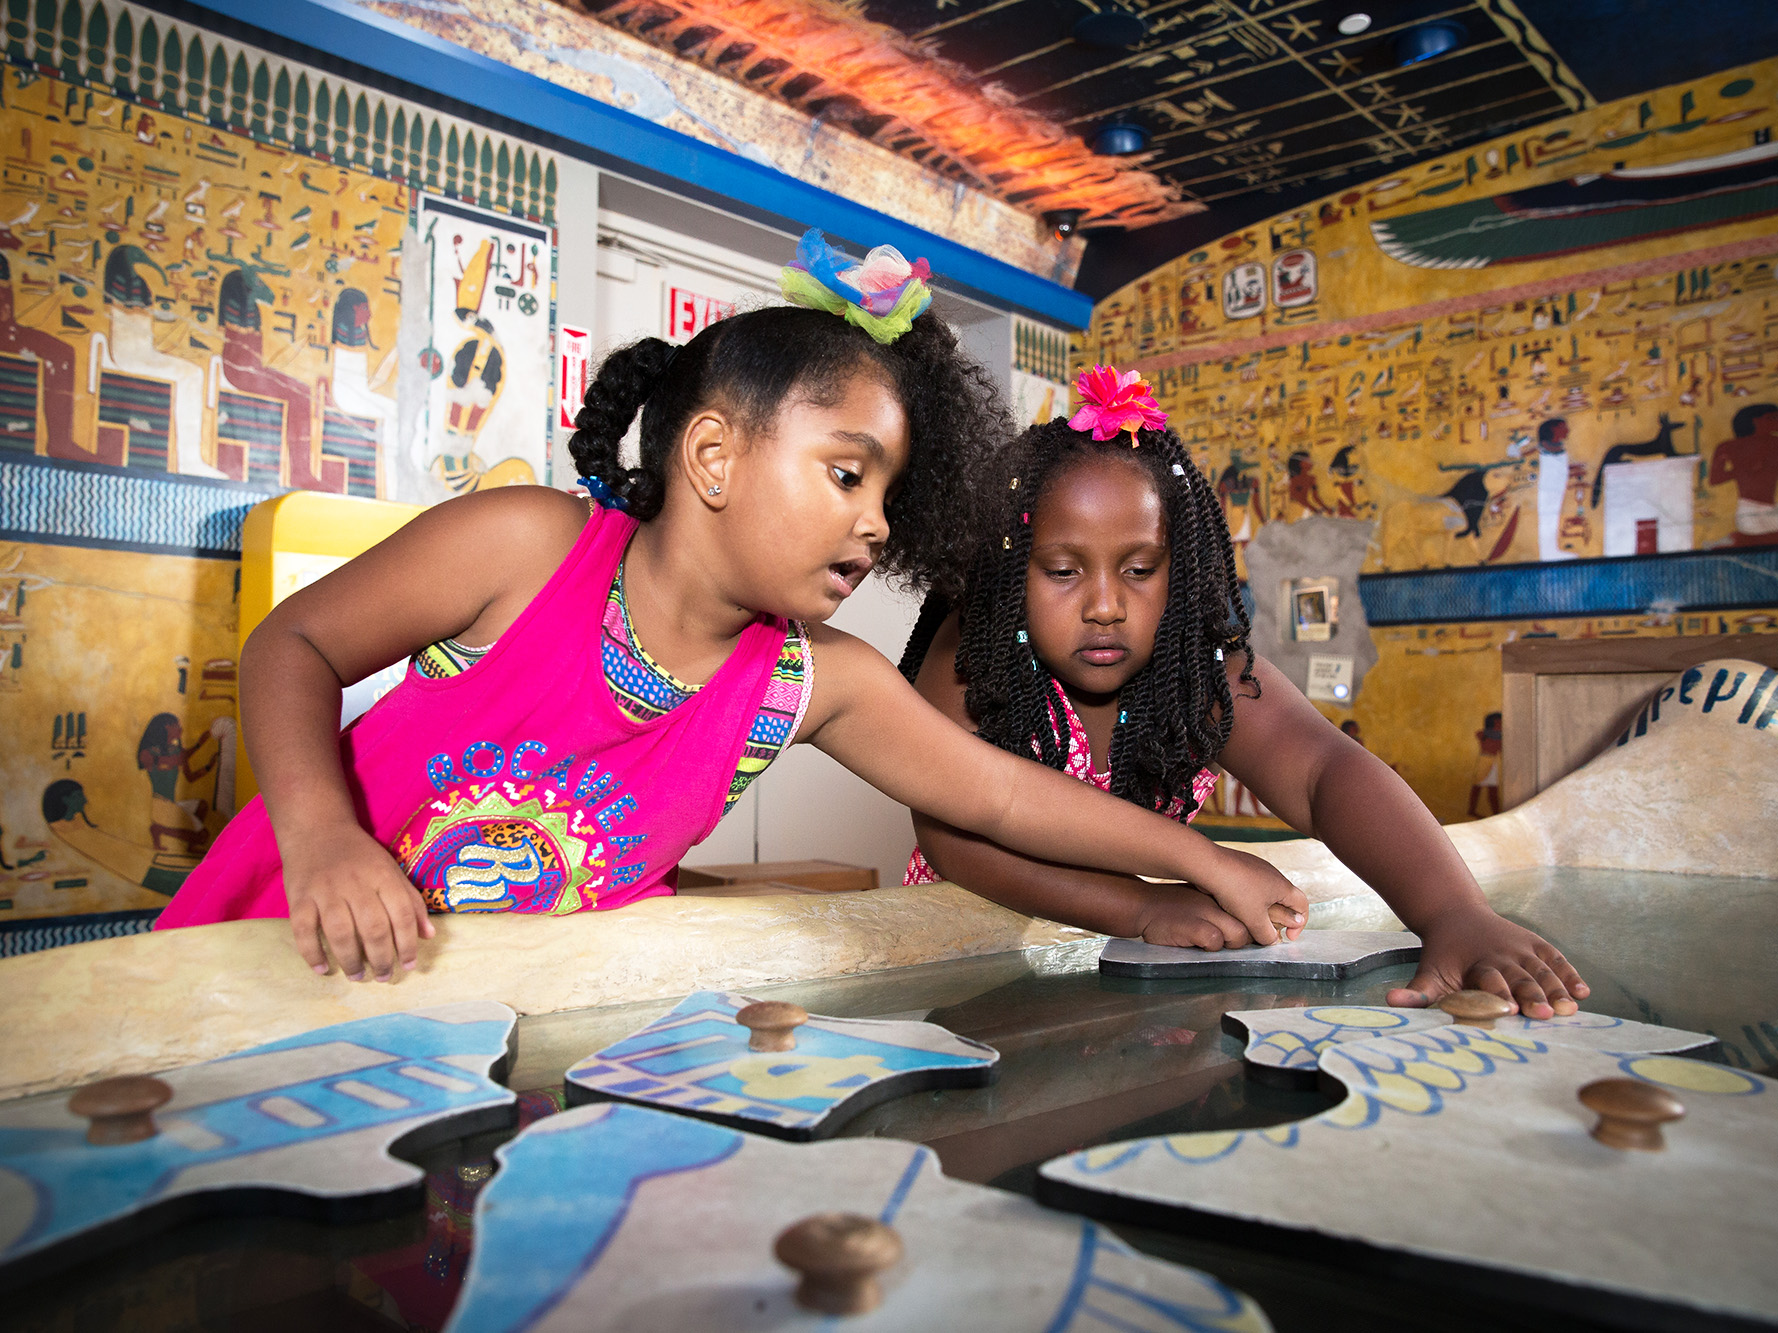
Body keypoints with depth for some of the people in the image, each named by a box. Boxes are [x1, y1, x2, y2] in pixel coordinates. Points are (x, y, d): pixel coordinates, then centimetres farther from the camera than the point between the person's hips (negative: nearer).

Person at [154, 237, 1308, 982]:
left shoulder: (814, 681, -8)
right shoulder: (525, 546, -19)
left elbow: (1003, 795, 1)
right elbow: (294, 644, -9)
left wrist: (1205, 861, 2)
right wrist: (320, 834, -27)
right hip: (316, 950, -3)